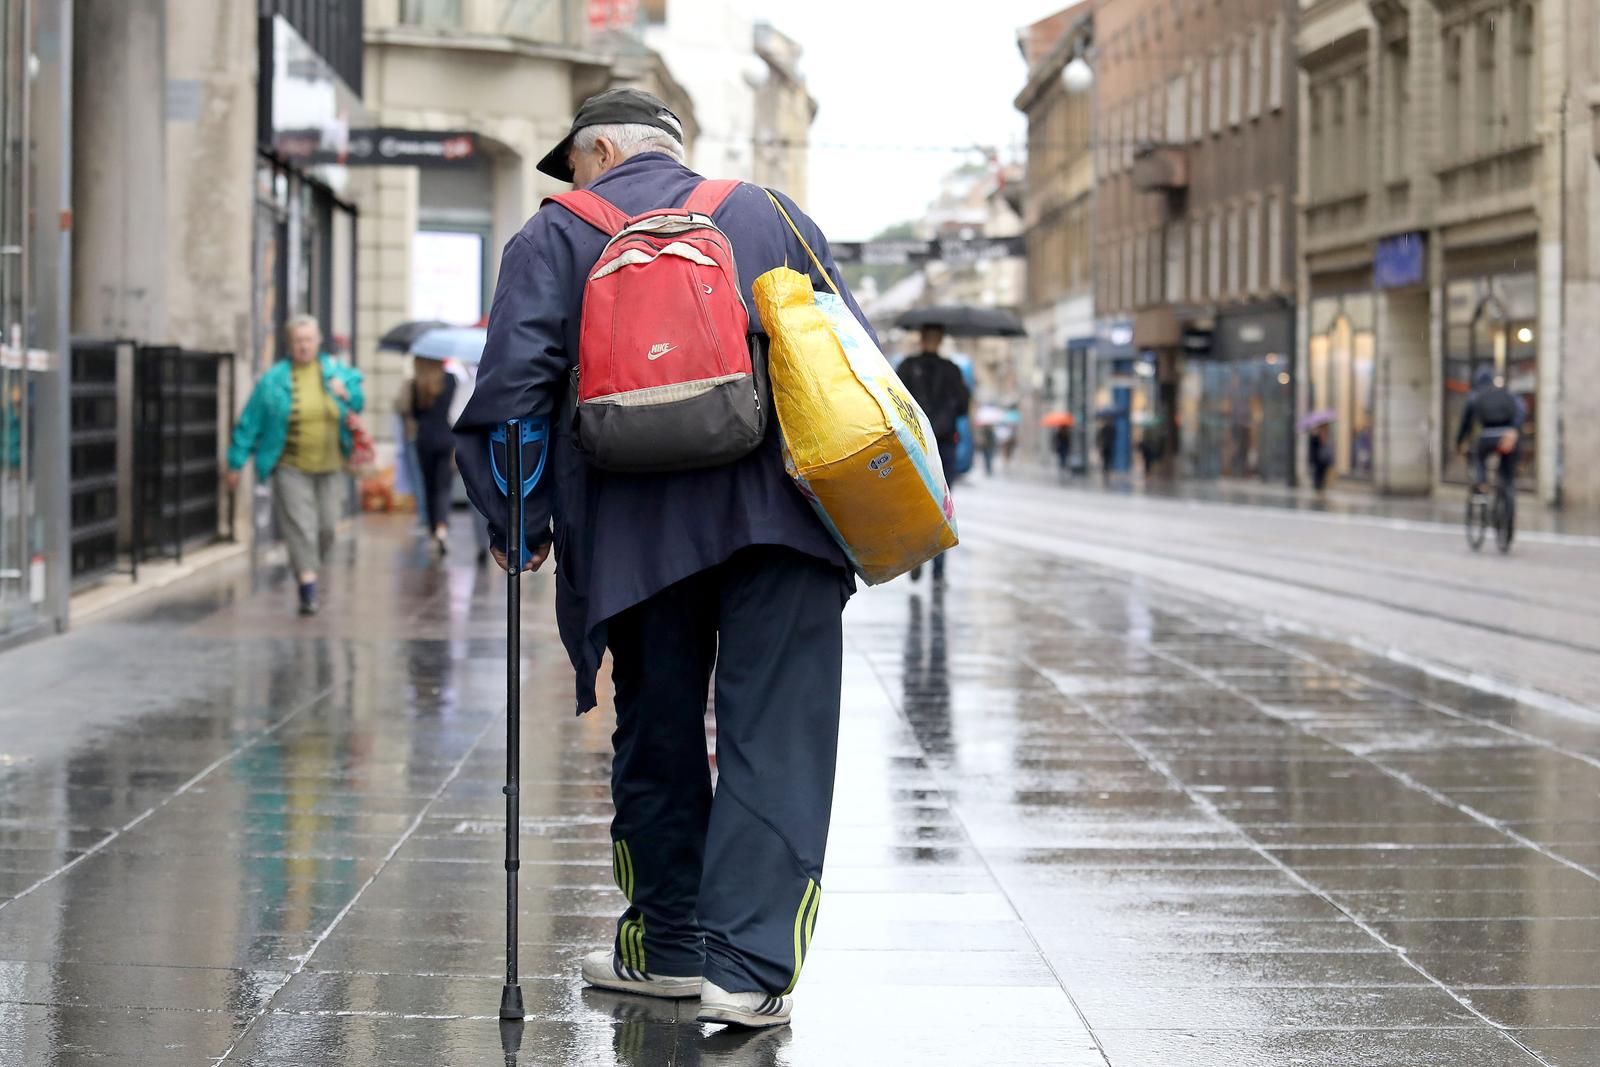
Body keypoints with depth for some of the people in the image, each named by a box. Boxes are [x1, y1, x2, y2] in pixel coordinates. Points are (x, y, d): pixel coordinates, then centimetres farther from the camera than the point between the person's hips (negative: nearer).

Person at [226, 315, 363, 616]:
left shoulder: (337, 371, 2)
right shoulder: (274, 379, -5)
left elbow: (358, 405, 14)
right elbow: (250, 422, 0)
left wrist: (347, 393, -11)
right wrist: (236, 463, 0)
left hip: (330, 467, 3)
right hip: (291, 467, -3)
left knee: (327, 526, 6)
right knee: (300, 528, -10)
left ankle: (310, 569, 32)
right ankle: (308, 589, -11)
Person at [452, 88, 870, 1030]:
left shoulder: (557, 235, 11)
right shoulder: (773, 216, 18)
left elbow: (513, 386, 0)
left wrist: (516, 523, 8)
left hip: (640, 529, 0)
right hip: (784, 518, 0)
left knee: (658, 736, 15)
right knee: (777, 740, -2)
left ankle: (668, 944, 25)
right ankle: (753, 964, -12)